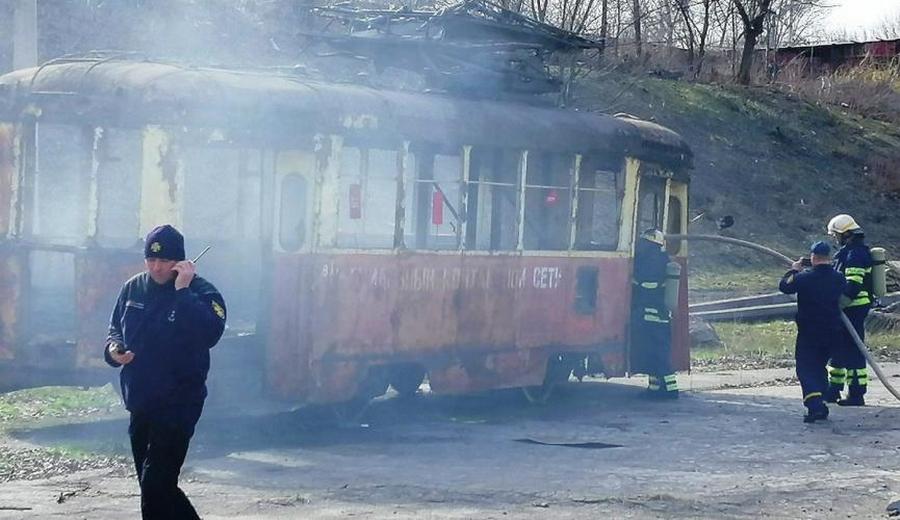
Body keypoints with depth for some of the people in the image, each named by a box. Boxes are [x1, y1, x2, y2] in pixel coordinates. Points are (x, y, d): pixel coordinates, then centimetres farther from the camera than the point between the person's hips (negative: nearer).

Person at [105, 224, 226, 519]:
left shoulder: (201, 292, -11)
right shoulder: (133, 288, 6)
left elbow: (210, 335, -29)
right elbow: (116, 327, 19)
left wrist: (183, 290, -29)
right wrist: (113, 348, -4)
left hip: (178, 404, -7)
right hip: (139, 404, 7)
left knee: (155, 486, -13)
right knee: (158, 487, 14)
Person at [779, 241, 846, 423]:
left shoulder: (805, 277, -16)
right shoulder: (838, 278, -2)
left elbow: (784, 286, -5)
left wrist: (793, 270, 11)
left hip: (808, 333, -5)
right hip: (831, 332, 5)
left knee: (805, 369, -2)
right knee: (820, 367, 19)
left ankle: (815, 406, -19)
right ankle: (820, 407, 18)